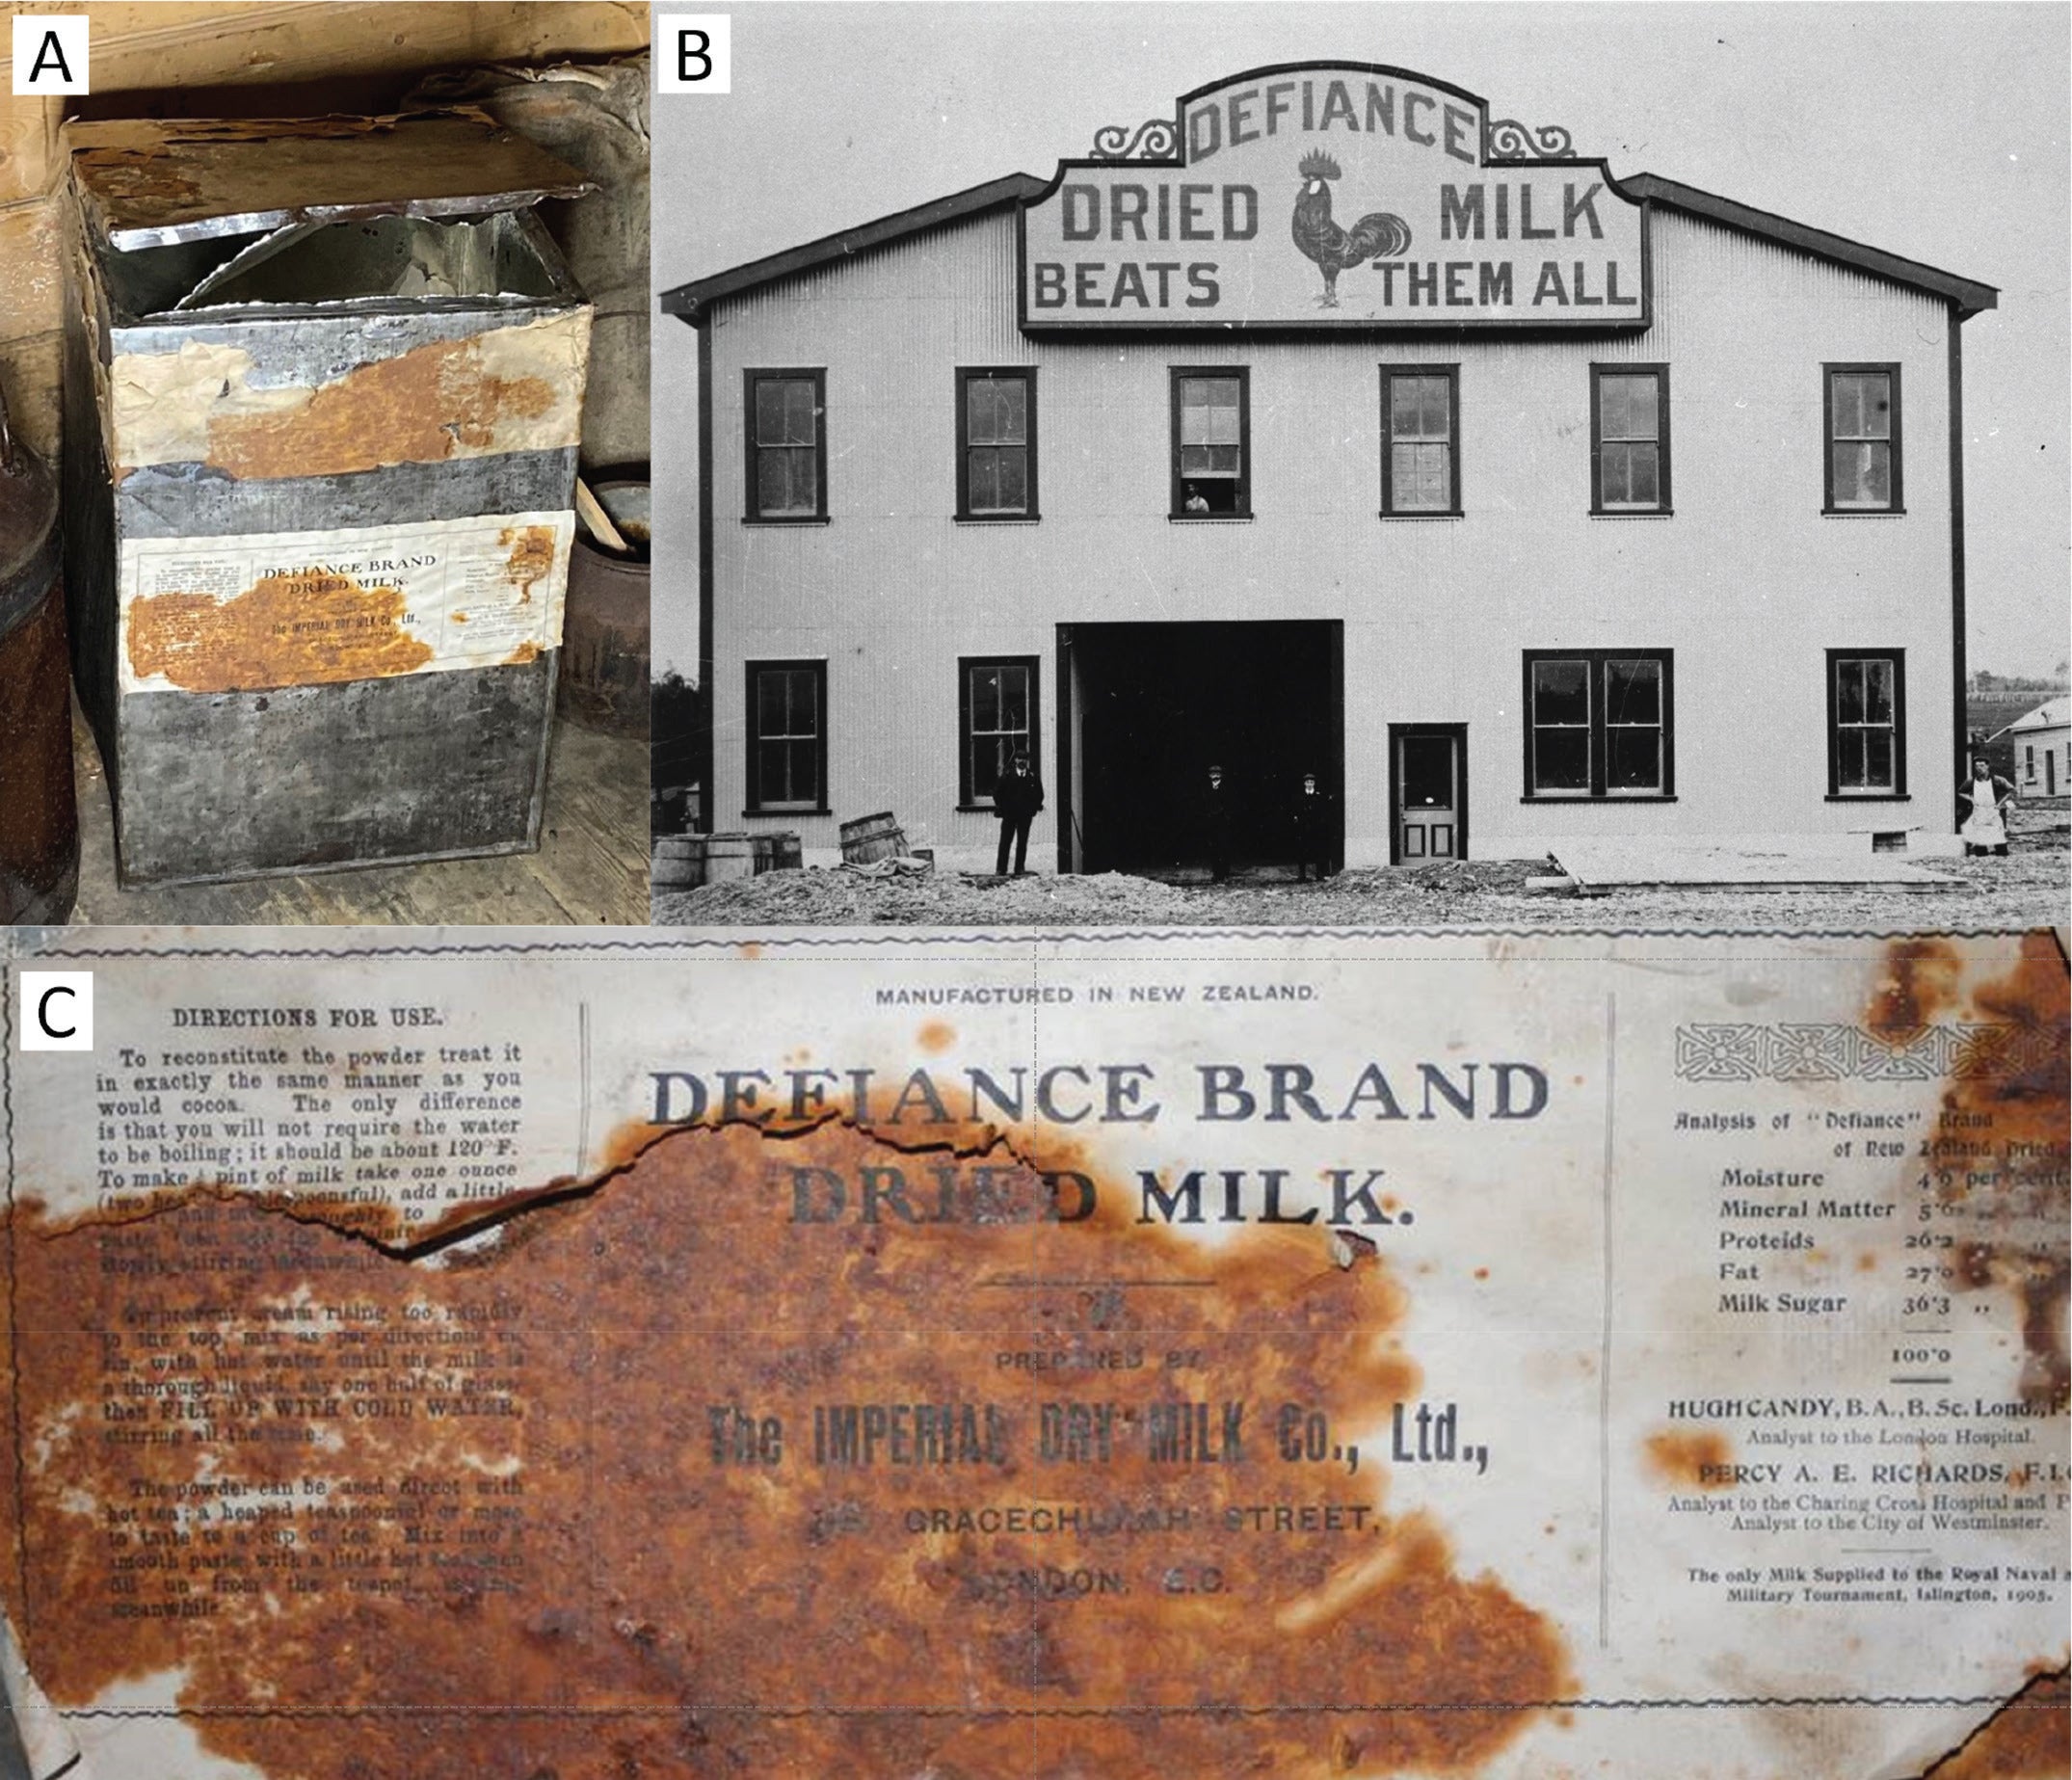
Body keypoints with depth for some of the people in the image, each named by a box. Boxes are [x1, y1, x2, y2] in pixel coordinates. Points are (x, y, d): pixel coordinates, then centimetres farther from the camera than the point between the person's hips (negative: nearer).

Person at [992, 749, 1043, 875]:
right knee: (1005, 842, -1)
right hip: (1009, 814, -1)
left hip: (1026, 814, 1)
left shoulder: (1032, 776, 2)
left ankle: (1020, 869, 8)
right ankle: (1000, 870, 2)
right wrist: (1001, 807, -1)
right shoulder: (1007, 775, -1)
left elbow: (1039, 793, 12)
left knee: (1022, 843, 3)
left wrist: (1036, 807, 5)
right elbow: (997, 792, 4)